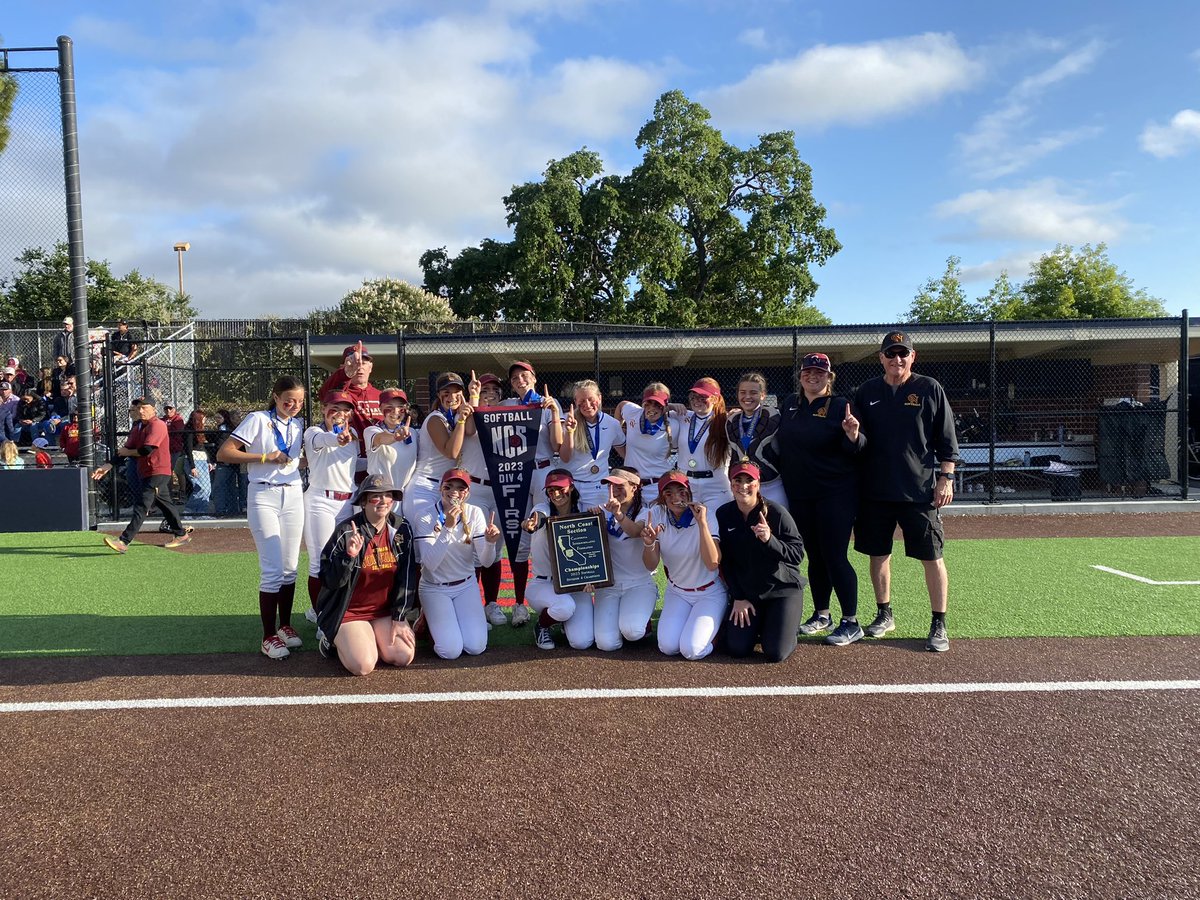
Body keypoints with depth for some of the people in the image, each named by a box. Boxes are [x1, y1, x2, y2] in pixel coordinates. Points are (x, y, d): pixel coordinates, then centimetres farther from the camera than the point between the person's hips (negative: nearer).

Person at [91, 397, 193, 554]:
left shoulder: (157, 425, -14)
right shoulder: (137, 427, 13)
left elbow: (147, 450, -23)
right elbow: (125, 450, 10)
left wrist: (127, 452, -6)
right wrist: (107, 466, 0)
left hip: (158, 472, -10)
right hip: (146, 473, 10)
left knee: (142, 507, -14)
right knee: (164, 504, 18)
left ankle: (123, 542, -19)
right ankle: (181, 534, 30)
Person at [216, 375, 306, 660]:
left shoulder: (298, 424, 11)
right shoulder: (258, 419, -6)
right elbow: (223, 454, -12)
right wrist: (265, 457, -16)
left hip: (293, 496, 6)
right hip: (264, 497, -6)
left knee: (290, 567, 10)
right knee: (273, 569, -9)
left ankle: (285, 625, 23)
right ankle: (269, 637, -1)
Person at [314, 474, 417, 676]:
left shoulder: (402, 530, -3)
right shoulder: (346, 531, -15)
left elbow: (407, 578, 0)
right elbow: (330, 581, -15)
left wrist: (398, 618, -4)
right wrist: (349, 555, -32)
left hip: (385, 611, 4)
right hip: (349, 612, -4)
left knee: (404, 657, -14)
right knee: (363, 666, -20)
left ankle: (371, 638, 16)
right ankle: (335, 641, 12)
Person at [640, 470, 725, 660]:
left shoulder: (705, 515, -19)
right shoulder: (656, 514, -10)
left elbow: (712, 564, -30)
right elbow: (651, 566, -11)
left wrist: (702, 523, -36)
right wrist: (649, 544, -32)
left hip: (710, 593, -3)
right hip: (676, 592, 3)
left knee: (691, 650, -20)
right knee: (668, 647, -17)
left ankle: (711, 627, 12)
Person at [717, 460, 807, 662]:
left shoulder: (776, 512, -15)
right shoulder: (723, 515, -4)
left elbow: (798, 555, -16)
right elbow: (725, 561, 3)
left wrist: (769, 539, -33)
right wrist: (738, 598, 0)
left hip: (782, 588, -3)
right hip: (745, 591, 3)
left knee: (775, 653, -12)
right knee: (737, 649, -6)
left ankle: (780, 621, 21)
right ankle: (758, 624, 25)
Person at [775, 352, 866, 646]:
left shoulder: (839, 406, -6)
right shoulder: (790, 404, 10)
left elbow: (856, 449, -13)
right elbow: (781, 443, 23)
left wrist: (853, 434, -32)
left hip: (836, 494, -5)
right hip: (800, 495, 5)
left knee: (835, 557, -6)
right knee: (815, 556, 13)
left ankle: (851, 623, 4)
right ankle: (821, 614, 26)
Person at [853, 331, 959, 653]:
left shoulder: (930, 389, 0)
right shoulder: (867, 392, 7)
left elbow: (947, 440, 1)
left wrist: (946, 478, -5)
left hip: (921, 490, -3)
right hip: (875, 490, 3)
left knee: (931, 557, 0)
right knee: (878, 554, 11)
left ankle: (939, 625, 9)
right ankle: (884, 614, 27)